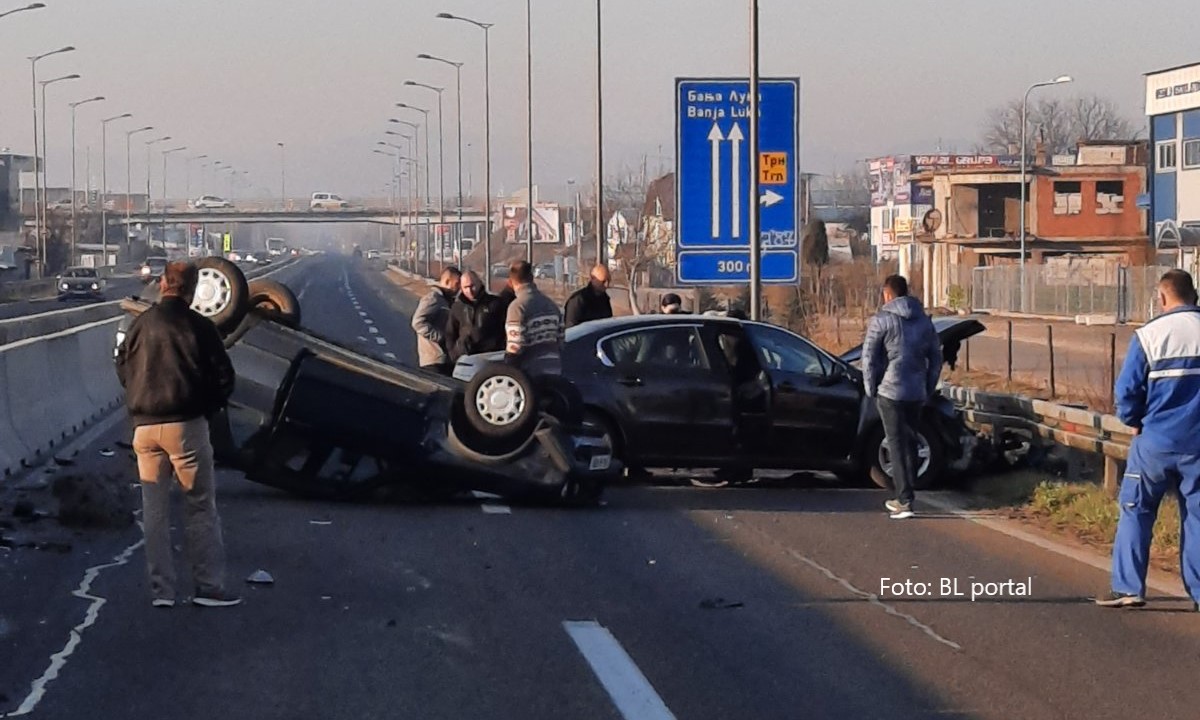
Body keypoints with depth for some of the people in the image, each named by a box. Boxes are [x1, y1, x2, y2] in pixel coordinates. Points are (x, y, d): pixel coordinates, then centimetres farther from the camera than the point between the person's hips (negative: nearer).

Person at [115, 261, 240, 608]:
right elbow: (224, 377, -5)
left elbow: (123, 369, 12)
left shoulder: (140, 324, 2)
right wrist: (206, 408, 11)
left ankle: (161, 589, 10)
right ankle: (209, 586, 2)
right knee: (202, 506, 4)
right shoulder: (198, 326, -8)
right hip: (186, 425, -4)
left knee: (154, 510, 10)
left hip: (145, 427, 4)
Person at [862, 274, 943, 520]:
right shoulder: (924, 320, 10)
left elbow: (869, 357, -9)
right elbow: (936, 357, 13)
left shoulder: (881, 320, -7)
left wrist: (871, 389, 0)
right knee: (910, 443, 16)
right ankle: (904, 496, 22)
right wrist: (928, 389, 17)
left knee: (897, 445, -4)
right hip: (917, 393, 5)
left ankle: (904, 501, -10)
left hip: (890, 391, -5)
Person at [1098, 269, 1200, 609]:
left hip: (1155, 441, -2)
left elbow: (1127, 390, -6)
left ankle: (1128, 588, 7)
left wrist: (1134, 420, 12)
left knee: (1135, 512, 10)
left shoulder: (1148, 335, -9)